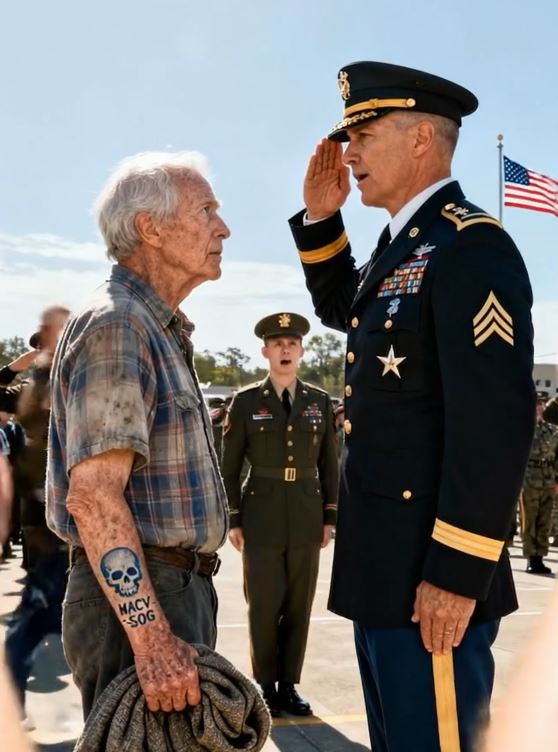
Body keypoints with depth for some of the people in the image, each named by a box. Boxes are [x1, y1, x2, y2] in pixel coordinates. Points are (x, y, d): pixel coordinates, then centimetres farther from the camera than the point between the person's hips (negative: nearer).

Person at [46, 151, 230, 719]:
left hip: (177, 586, 10)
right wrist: (152, 638, -27)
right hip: (135, 598, -10)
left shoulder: (161, 330, 16)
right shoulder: (116, 325, -15)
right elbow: (93, 496, -24)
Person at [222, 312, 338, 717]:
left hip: (306, 516, 2)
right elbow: (230, 467, 1)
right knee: (264, 605, 1)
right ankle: (266, 686, 16)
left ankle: (289, 685, 19)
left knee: (299, 604, 7)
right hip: (262, 516, -2)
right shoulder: (246, 401, -1)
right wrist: (233, 520, -3)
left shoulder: (320, 401, 7)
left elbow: (330, 464, 10)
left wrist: (330, 516, 5)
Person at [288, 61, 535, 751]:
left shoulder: (471, 247, -16)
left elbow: (496, 421, -23)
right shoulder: (403, 245, 13)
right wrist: (319, 218, 15)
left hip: (430, 572, -10)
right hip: (383, 564, 10)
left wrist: (456, 574, -23)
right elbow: (340, 308, 32)